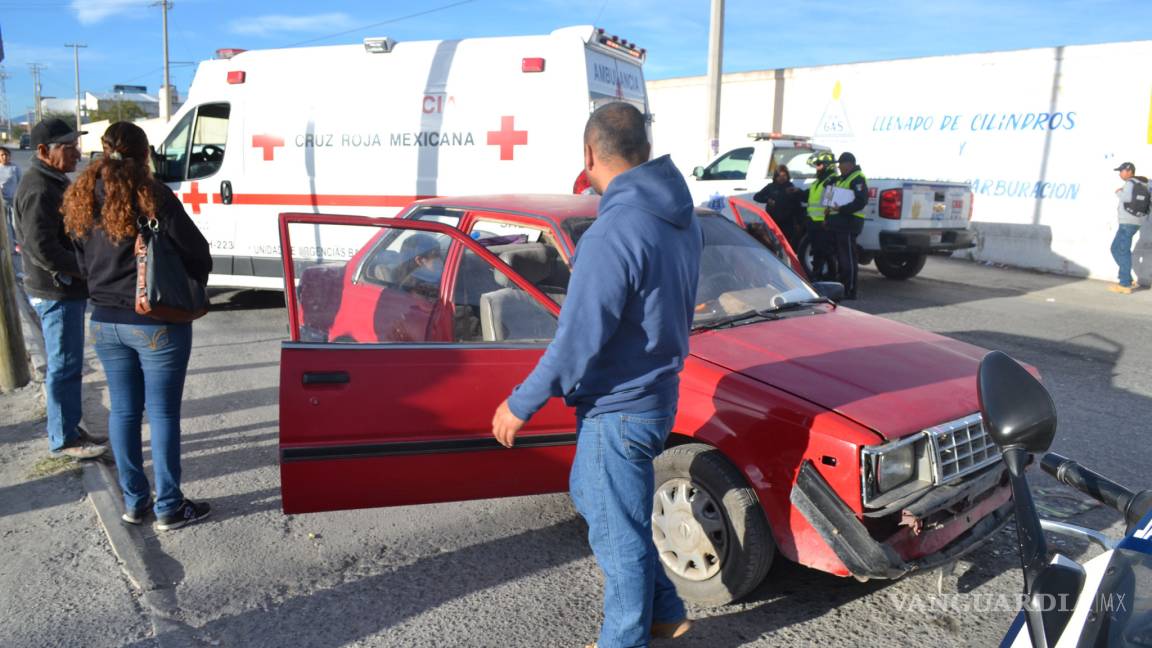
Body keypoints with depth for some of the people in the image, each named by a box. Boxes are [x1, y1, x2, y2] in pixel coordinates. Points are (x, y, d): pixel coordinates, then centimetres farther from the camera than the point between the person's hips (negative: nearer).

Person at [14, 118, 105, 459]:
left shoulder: (54, 183, 14)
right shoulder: (39, 191, -19)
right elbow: (42, 249, -25)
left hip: (68, 289, 10)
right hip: (57, 293, -10)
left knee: (68, 364, 17)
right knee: (64, 366, -2)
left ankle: (70, 427, 29)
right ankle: (63, 439, 8)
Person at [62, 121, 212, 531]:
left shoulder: (82, 200, 4)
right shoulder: (152, 196, -15)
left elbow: (83, 262, 12)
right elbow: (197, 251, -12)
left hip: (104, 322, 6)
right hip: (157, 323, -6)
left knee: (123, 409, 14)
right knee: (163, 412, 3)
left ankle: (133, 501, 25)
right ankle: (169, 507, 12)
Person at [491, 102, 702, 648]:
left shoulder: (614, 231, -25)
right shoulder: (680, 216, 2)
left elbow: (579, 339, -23)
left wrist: (521, 404, -14)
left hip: (619, 408, -9)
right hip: (657, 392, 9)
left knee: (619, 536, 9)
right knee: (590, 495, 26)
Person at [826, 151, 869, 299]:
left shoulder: (858, 179, -9)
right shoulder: (841, 179, 22)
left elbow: (861, 201, -20)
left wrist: (842, 209, -26)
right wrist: (829, 210, 16)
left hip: (848, 222, -10)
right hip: (837, 222, 10)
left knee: (848, 258, -8)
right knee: (840, 257, 14)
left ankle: (850, 290, -5)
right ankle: (842, 287, 22)